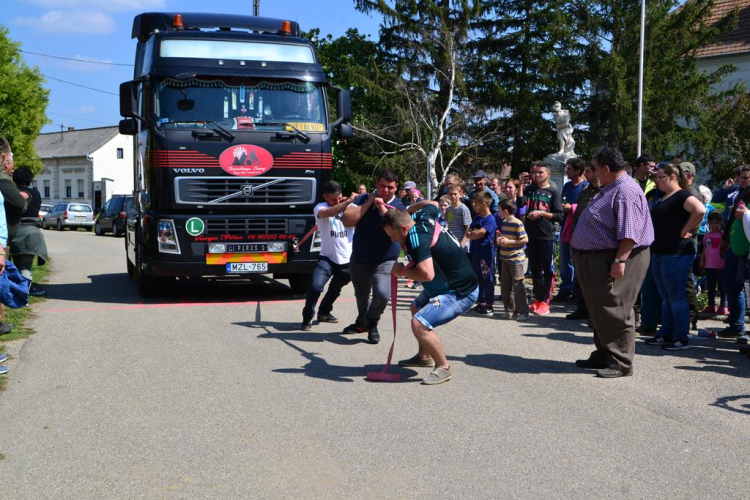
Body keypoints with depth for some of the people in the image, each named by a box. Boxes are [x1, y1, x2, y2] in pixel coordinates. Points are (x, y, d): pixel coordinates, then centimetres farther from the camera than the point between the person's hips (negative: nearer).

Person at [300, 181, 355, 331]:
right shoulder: (320, 208, -11)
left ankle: (324, 312, 47)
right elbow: (330, 212, -34)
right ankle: (307, 319, -3)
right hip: (327, 258, -3)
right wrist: (349, 201, -43)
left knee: (335, 290, 22)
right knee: (315, 286, -22)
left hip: (348, 260, 3)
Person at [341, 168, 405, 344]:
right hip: (359, 260, 3)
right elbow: (347, 221, -17)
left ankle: (371, 324, 5)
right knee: (361, 296, 21)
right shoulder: (363, 199, -3)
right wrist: (368, 203, -17)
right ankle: (362, 322, 51)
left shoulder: (398, 206, -9)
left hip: (385, 261, -3)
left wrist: (382, 207, -25)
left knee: (382, 294, -24)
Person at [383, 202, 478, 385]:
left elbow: (427, 274, -41)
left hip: (461, 293, -11)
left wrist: (403, 271, -22)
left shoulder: (416, 238, -29)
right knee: (417, 308, 29)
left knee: (419, 323, -24)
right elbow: (432, 203, 21)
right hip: (449, 285, 11)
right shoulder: (422, 217, -3)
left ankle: (443, 368, -6)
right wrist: (405, 211, 17)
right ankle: (424, 356, 43)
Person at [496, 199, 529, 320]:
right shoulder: (504, 223, 12)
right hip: (505, 259, 9)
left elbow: (525, 239, -15)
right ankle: (509, 310, 20)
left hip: (516, 259, -9)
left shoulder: (517, 223, -14)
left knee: (518, 286, -6)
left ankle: (523, 312, -2)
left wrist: (509, 241, -19)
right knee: (505, 286, 11)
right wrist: (499, 239, 4)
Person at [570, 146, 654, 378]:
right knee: (599, 311, 17)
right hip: (596, 260, 11)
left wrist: (620, 260, -29)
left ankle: (621, 363, -2)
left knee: (614, 311, -8)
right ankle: (603, 356, 27)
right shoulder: (610, 189, 17)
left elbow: (628, 232, -25)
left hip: (613, 261, -11)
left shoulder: (626, 191, -17)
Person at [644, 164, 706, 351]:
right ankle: (665, 335, 22)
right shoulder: (663, 197, 16)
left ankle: (681, 339, 1)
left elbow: (700, 210, -30)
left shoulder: (682, 196, -12)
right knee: (665, 296, 14)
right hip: (659, 252, 9)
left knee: (676, 297, -5)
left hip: (676, 253, -9)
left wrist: (686, 230, -20)